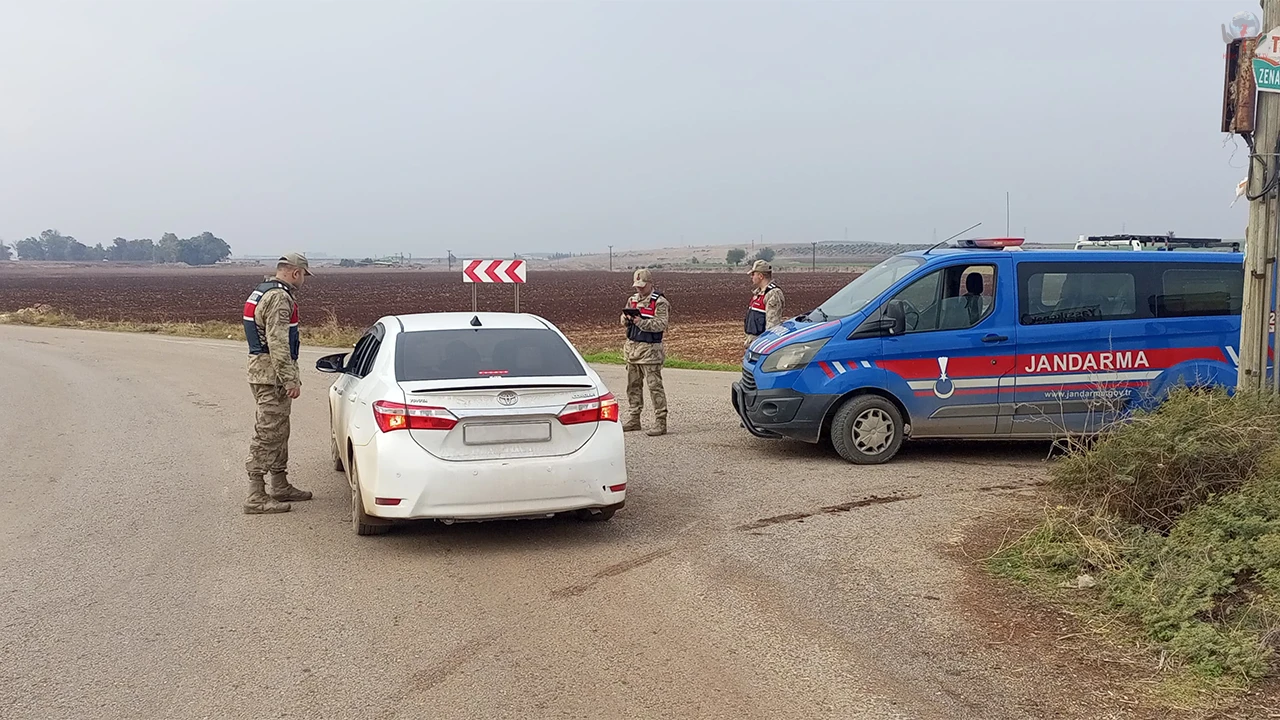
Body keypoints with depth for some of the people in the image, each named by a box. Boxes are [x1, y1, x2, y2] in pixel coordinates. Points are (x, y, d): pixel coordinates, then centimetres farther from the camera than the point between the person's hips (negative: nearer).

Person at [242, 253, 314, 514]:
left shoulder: (262, 292, 18)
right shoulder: (279, 297, -17)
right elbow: (278, 343, -24)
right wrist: (291, 380, -23)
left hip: (261, 370, 11)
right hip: (272, 374, -11)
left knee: (278, 432, 18)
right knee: (268, 433, -9)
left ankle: (280, 487, 28)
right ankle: (256, 497, -7)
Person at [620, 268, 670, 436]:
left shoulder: (659, 302, -8)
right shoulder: (632, 300, 15)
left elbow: (661, 324, -17)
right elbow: (623, 320, 14)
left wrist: (642, 322, -27)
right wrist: (627, 318, -10)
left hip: (650, 349, -7)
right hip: (632, 347, 7)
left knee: (655, 386, -7)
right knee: (633, 385, 12)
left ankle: (660, 423, -5)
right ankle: (633, 419, 22)